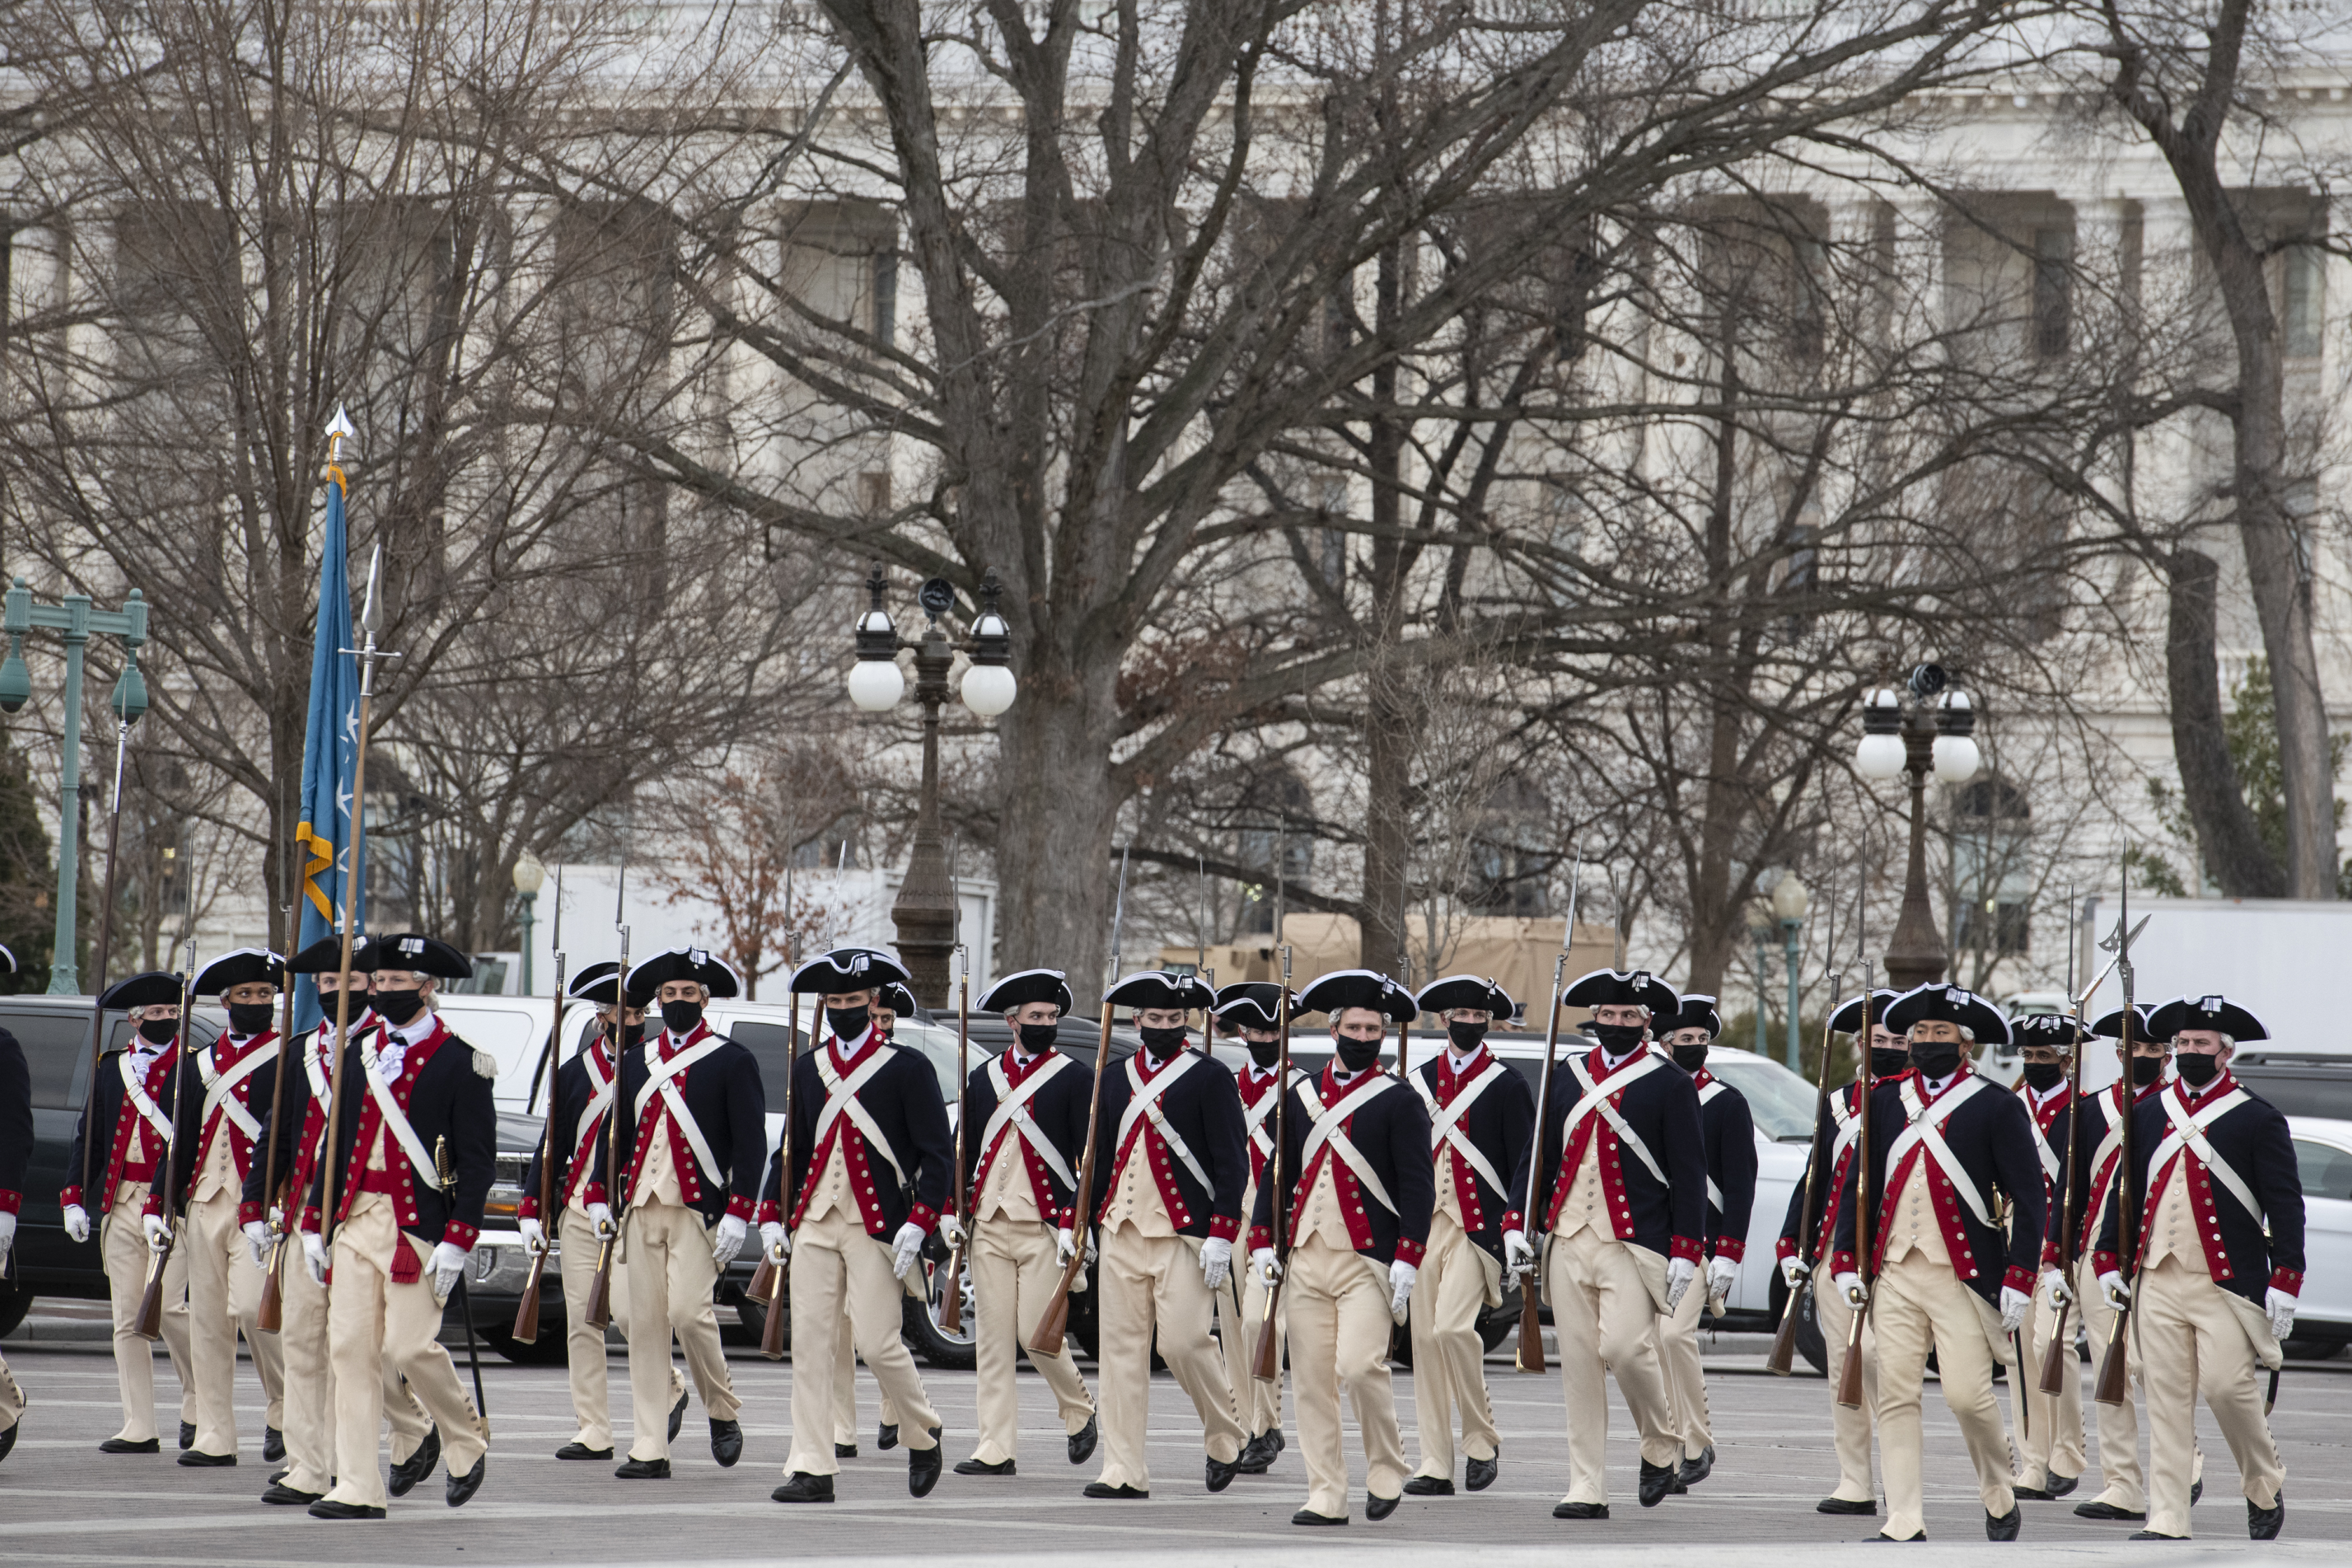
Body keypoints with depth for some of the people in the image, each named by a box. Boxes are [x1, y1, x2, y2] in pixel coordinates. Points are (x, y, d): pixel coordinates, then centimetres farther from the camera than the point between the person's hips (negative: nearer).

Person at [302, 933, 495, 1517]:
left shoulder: (460, 1063, -5)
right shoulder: (361, 1054, 13)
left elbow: (478, 1161, -8)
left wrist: (457, 1242, -15)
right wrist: (315, 1223, 13)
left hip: (419, 1226, -6)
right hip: (357, 1221, 6)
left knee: (410, 1346, -10)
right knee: (350, 1349, -1)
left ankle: (467, 1441, 18)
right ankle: (357, 1489, 1)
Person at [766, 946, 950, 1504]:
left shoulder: (908, 1069, -1)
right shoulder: (808, 1070, 13)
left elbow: (938, 1154, -3)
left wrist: (918, 1223, -13)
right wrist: (772, 1216, 10)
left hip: (877, 1226, -5)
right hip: (814, 1223, 5)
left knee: (876, 1342, -8)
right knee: (810, 1342, -2)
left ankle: (923, 1434, 19)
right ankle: (812, 1470, -1)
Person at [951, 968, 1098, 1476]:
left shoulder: (1074, 1078, 0)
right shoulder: (984, 1077, 12)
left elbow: (1091, 1158, -3)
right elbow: (966, 1151, 17)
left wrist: (1078, 1225, -11)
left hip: (1045, 1227, -4)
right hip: (988, 1225, 4)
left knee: (1038, 1333, -9)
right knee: (993, 1339, 2)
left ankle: (1079, 1412, 18)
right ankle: (997, 1449, 4)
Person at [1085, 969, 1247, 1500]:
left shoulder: (1211, 1078, -2)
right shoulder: (1115, 1079, 13)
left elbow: (1233, 1164, -5)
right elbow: (1097, 1154, 20)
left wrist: (1221, 1236, -13)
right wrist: (1073, 1226, 15)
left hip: (1185, 1235, -5)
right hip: (1123, 1232, 5)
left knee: (1184, 1341, -11)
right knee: (1120, 1348, 1)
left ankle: (1227, 1438, 15)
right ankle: (1124, 1471, 4)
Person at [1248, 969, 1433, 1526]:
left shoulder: (1400, 1103, 0)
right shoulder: (1303, 1096, 14)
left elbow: (1419, 1187, -4)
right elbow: (1278, 1173, 18)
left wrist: (1407, 1262, -12)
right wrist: (1263, 1244, 9)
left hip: (1369, 1263, -5)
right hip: (1306, 1260, 5)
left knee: (1359, 1366, -16)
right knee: (1312, 1380, 1)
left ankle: (1387, 1474, 5)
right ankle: (1327, 1498, 5)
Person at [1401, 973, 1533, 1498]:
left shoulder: (1508, 1086, 1)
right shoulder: (1419, 1082, 13)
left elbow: (1525, 1163, -2)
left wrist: (1517, 1227, -14)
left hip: (1479, 1225, -5)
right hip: (1424, 1223, 5)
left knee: (1452, 1327, -19)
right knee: (1425, 1337, 1)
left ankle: (1482, 1438, 0)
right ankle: (1436, 1465, 5)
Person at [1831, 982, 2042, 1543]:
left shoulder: (1997, 1107, -1)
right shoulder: (1887, 1102, 12)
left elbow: (2028, 1198, -2)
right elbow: (1860, 1185, 16)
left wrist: (2019, 1279, -8)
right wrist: (1846, 1261, 8)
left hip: (1964, 1277, -4)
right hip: (1894, 1273, 4)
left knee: (1968, 1393, -8)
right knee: (1896, 1397, -2)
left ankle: (1999, 1497, 17)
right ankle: (1904, 1525, 0)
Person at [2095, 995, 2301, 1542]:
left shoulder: (2259, 1120, -1)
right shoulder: (2149, 1114, 12)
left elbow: (2285, 1205, -2)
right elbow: (2127, 1191, 18)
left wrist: (2284, 1283, -9)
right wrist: (2111, 1261, 12)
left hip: (2226, 1283, -4)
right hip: (2158, 1281, 4)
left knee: (2227, 1385, -10)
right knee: (2167, 1397, 1)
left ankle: (2266, 1487, 16)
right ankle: (2167, 1521, 2)